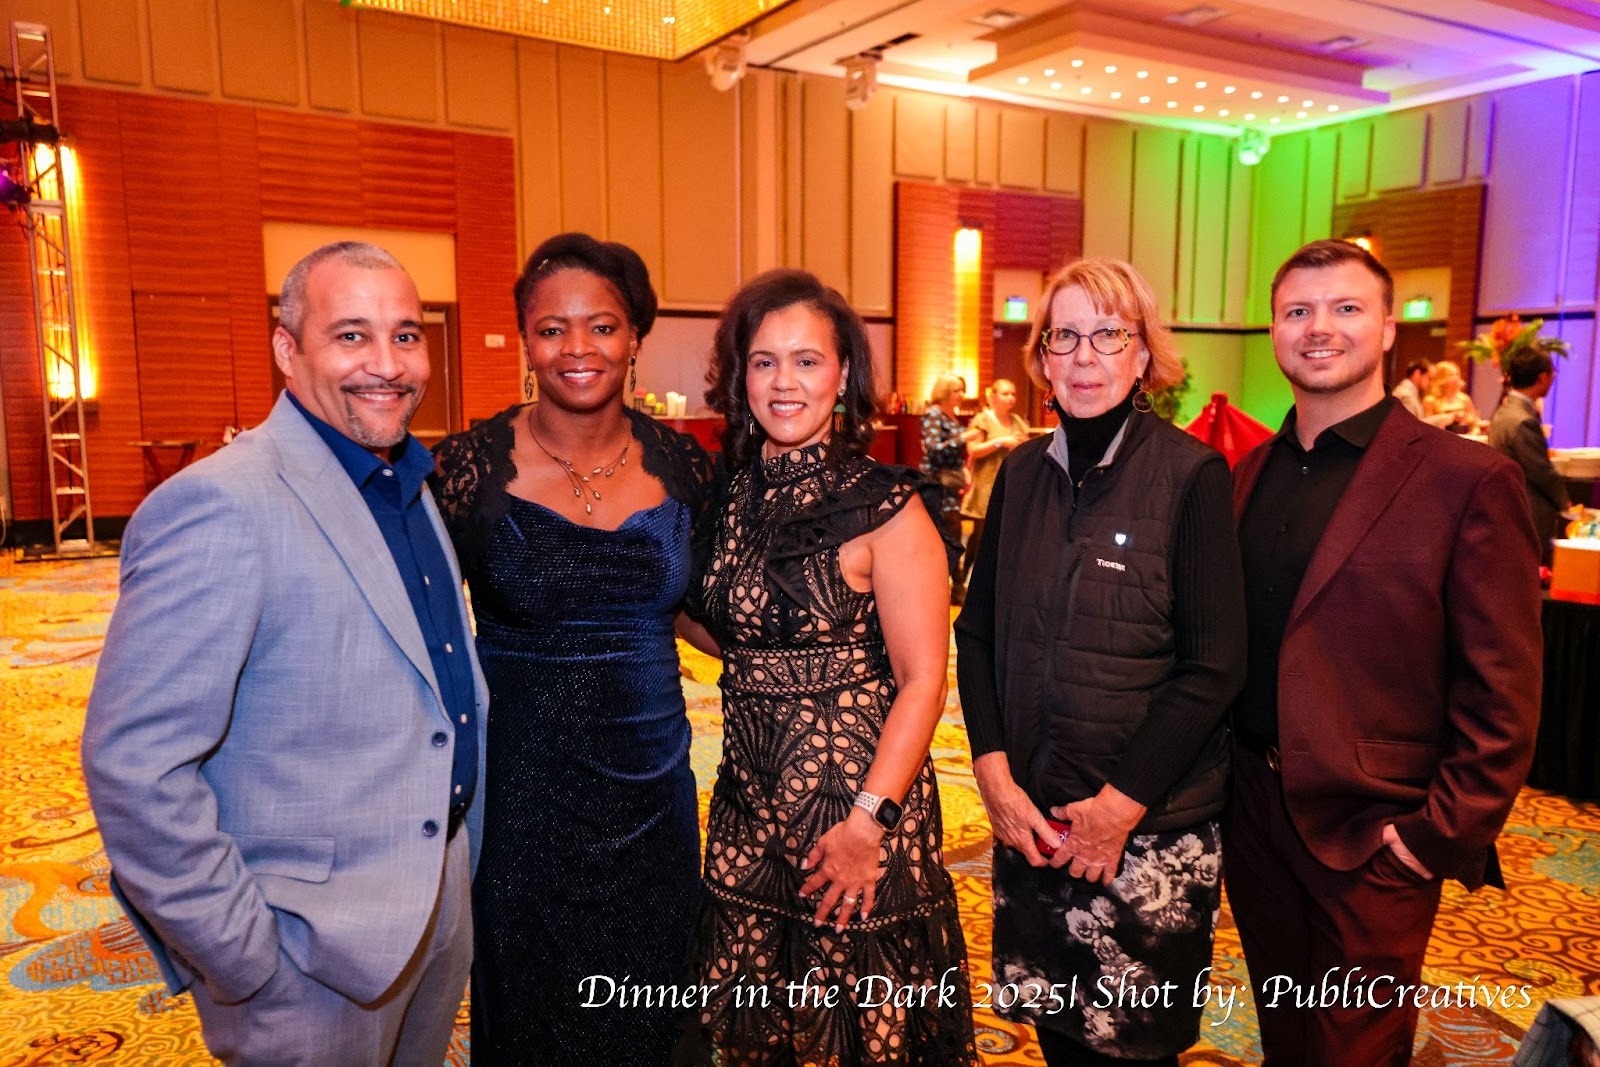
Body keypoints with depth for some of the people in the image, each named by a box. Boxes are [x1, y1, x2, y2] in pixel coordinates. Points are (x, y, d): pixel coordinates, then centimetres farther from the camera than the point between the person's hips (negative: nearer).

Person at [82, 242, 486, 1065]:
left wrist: (463, 858, 13)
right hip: (315, 960, -8)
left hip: (442, 901, 8)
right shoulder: (220, 506, -22)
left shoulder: (410, 485, 6)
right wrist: (247, 959, -19)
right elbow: (133, 765, -24)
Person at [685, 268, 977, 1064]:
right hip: (748, 802, 5)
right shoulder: (732, 498, 3)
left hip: (853, 799, -5)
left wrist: (869, 821, -19)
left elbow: (922, 680, -14)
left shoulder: (885, 507, -13)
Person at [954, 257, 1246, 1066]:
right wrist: (995, 774, -4)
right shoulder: (1022, 473, 3)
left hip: (1153, 825, -3)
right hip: (1030, 815, 4)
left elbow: (1216, 664, -11)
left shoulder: (1191, 474, -10)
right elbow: (977, 632, 6)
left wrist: (1122, 802, -13)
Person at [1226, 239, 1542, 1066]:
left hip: (1373, 832, -5)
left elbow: (1502, 694, -12)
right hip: (1251, 813, 5)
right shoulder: (1245, 475, 5)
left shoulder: (1467, 480, -12)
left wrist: (1444, 836, -13)